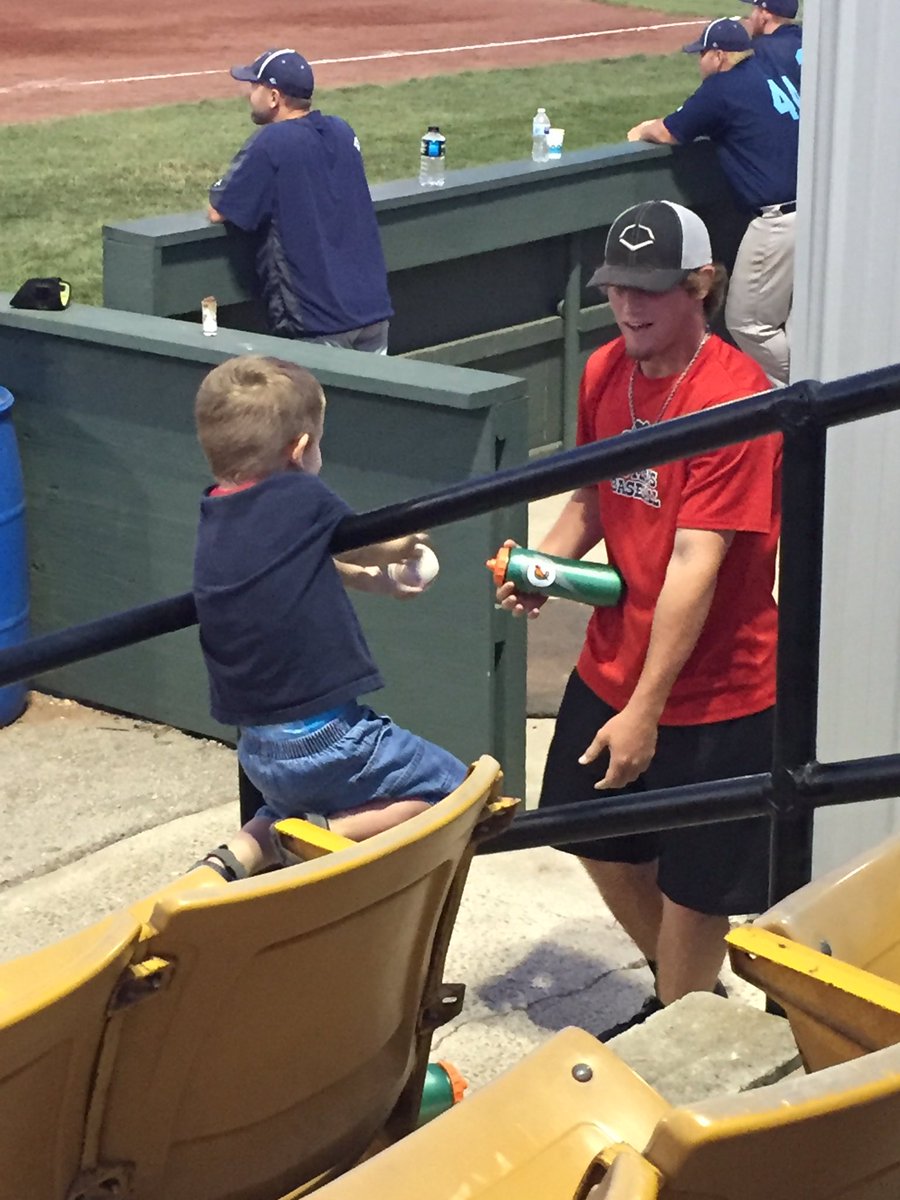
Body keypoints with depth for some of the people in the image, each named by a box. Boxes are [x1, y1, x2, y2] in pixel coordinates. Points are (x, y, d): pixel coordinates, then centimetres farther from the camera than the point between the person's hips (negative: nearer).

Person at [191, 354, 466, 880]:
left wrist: (368, 576, 28)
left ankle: (239, 855, 12)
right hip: (325, 738, -8)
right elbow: (372, 545, 6)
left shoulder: (214, 516, 5)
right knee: (451, 786, 8)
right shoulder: (302, 498, -14)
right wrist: (406, 544, 26)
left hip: (259, 751, 8)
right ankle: (328, 834, -7)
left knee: (296, 800, 37)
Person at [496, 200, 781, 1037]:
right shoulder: (604, 372, 0)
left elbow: (695, 564, -26)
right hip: (609, 667, 8)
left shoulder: (735, 396, -23)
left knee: (690, 884, 7)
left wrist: (646, 709, -27)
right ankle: (686, 995, 46)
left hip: (711, 693, -8)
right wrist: (546, 562, -6)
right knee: (603, 844, 22)